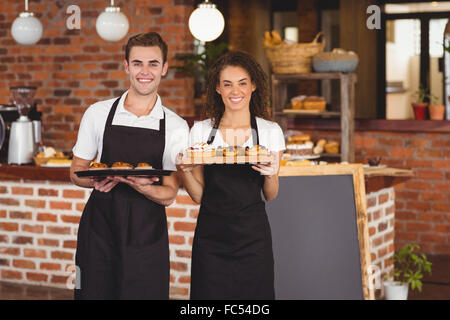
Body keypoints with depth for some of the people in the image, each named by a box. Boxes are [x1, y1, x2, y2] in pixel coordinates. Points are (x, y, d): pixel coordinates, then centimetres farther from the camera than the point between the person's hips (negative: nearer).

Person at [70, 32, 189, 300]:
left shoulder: (176, 127, 1)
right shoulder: (98, 114, 3)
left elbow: (169, 195, -2)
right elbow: (77, 172, 10)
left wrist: (139, 184, -24)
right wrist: (97, 180, -14)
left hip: (147, 237, 0)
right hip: (99, 230, 0)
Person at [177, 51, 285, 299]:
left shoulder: (270, 131, 2)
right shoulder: (201, 131, 4)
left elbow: (270, 196, 5)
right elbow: (199, 195, 5)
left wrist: (270, 174, -15)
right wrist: (185, 171, -13)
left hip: (252, 237, 0)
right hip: (210, 235, 1)